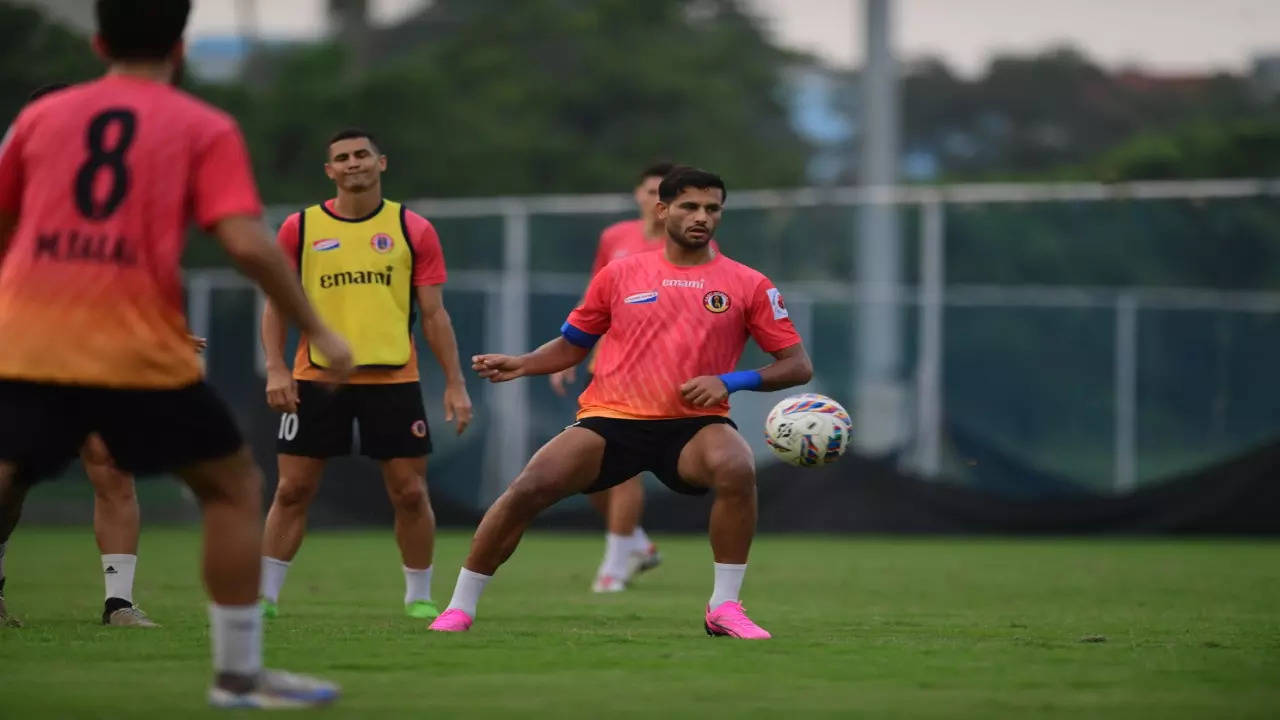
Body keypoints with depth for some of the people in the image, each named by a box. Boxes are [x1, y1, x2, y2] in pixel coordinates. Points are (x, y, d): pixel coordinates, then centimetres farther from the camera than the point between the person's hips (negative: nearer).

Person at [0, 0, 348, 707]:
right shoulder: (205, 130, 6)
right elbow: (248, 244, -7)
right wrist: (318, 331, 1)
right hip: (137, 353, -3)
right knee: (233, 486, 16)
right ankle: (239, 674, 14)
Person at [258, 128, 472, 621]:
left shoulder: (413, 230, 4)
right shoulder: (300, 228, 4)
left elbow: (433, 313, 6)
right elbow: (276, 305, 7)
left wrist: (455, 383, 1)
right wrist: (275, 368, -6)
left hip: (394, 379, 0)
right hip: (316, 378, 0)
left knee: (409, 492, 0)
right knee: (292, 490, 0)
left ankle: (420, 598, 14)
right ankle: (265, 595, 9)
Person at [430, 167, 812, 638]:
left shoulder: (748, 285, 4)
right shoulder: (621, 275, 9)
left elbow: (797, 365, 4)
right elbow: (572, 345, 20)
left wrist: (729, 381, -12)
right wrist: (521, 365, 0)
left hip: (695, 424, -1)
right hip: (611, 420, 1)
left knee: (737, 470, -35)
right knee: (528, 488, -19)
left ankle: (725, 608, -20)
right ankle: (459, 609, -2)